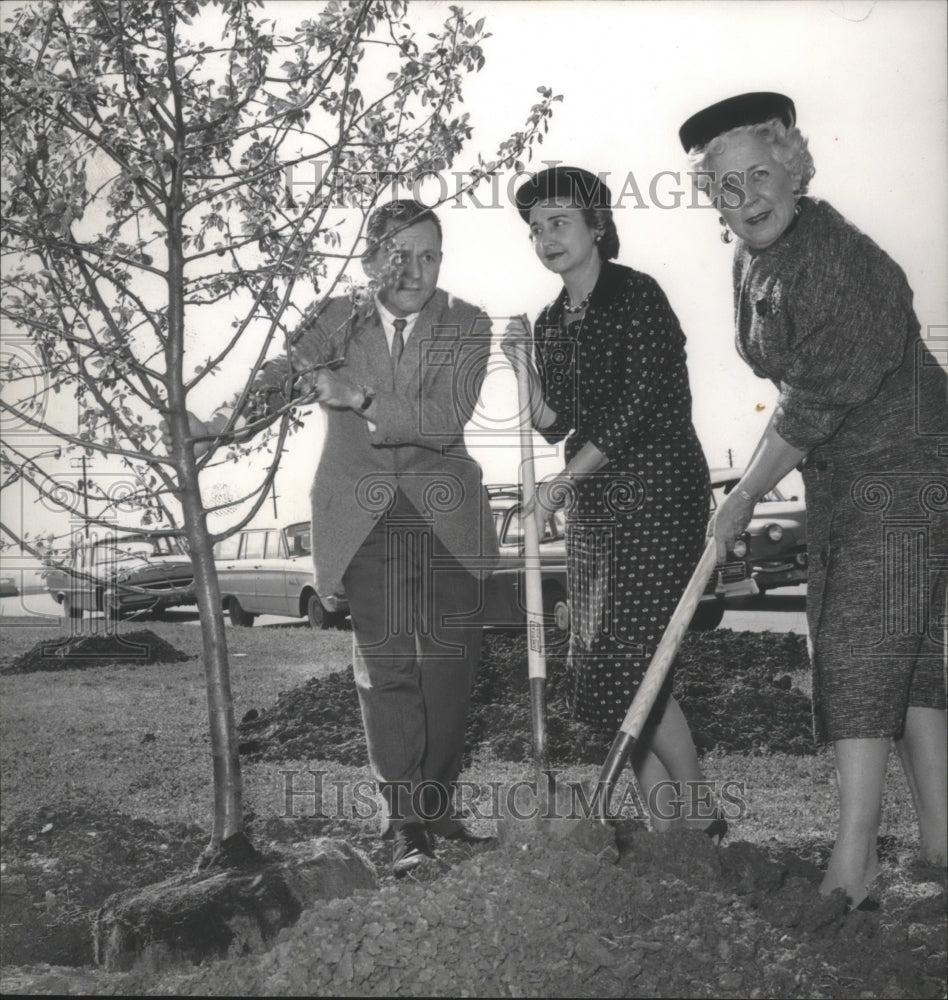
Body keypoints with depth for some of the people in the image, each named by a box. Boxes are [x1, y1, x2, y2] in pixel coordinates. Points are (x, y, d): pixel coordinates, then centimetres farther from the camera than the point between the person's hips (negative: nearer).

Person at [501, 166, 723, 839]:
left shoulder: (636, 296, -9)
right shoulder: (551, 322, 14)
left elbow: (638, 407, -16)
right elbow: (555, 425, 12)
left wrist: (562, 481, -14)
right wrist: (526, 369, -4)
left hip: (657, 494, -8)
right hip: (592, 506, 8)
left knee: (629, 658, -12)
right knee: (605, 664, 4)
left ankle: (700, 817, 5)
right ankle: (666, 825, 13)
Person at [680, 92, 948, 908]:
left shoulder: (836, 263, -24)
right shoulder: (757, 259, 5)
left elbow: (813, 404, -22)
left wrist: (742, 501, -14)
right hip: (841, 479, 9)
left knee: (864, 652, -12)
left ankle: (852, 867, -10)